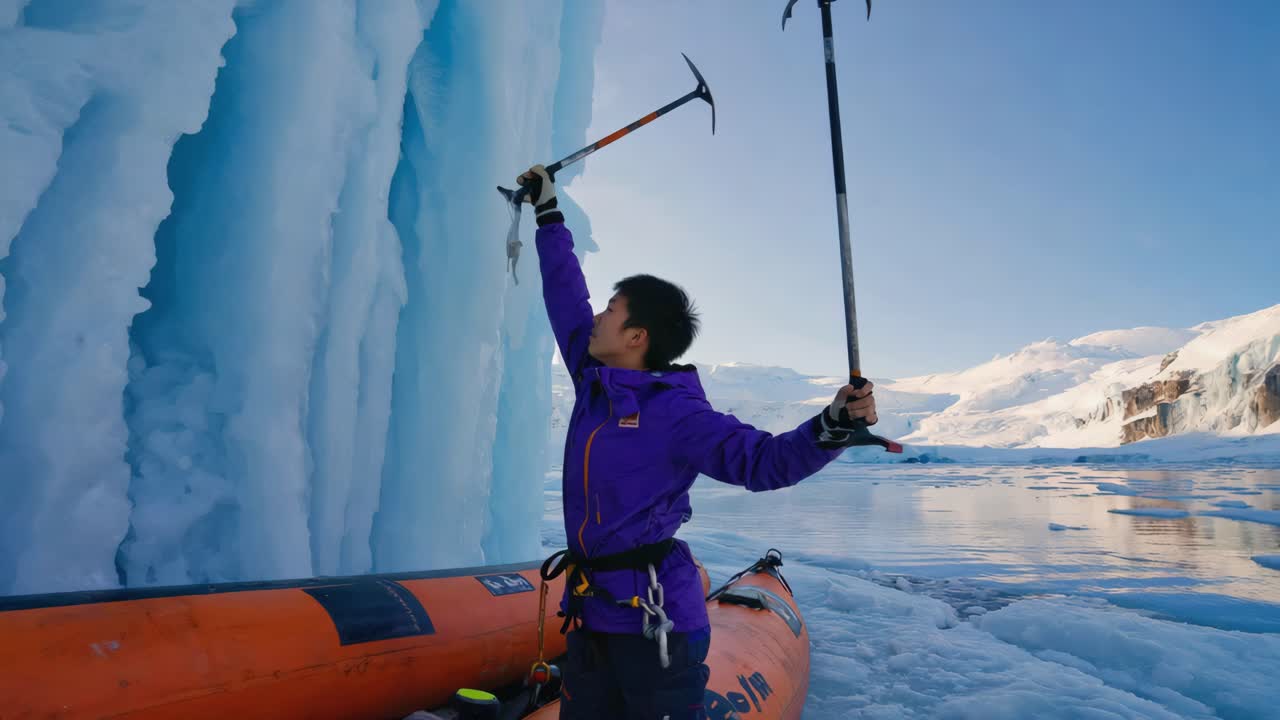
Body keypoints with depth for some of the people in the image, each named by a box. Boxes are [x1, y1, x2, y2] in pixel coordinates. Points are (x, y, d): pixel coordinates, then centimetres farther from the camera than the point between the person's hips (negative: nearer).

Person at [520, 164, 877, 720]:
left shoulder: (674, 413, -14)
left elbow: (762, 460, -20)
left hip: (654, 618, -7)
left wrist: (832, 427, -37)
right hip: (591, 613, 7)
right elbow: (566, 300, 16)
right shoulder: (593, 383, 5)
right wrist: (548, 215, 24)